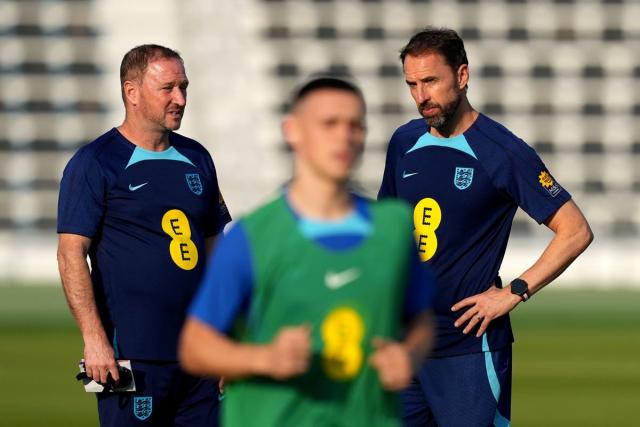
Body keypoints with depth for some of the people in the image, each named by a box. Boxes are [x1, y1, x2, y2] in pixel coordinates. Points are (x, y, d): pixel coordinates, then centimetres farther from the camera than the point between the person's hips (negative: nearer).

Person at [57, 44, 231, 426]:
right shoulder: (94, 164, -4)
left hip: (198, 351, 6)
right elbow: (72, 254, -10)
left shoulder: (196, 158, 16)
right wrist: (94, 338, -18)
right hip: (132, 354, -6)